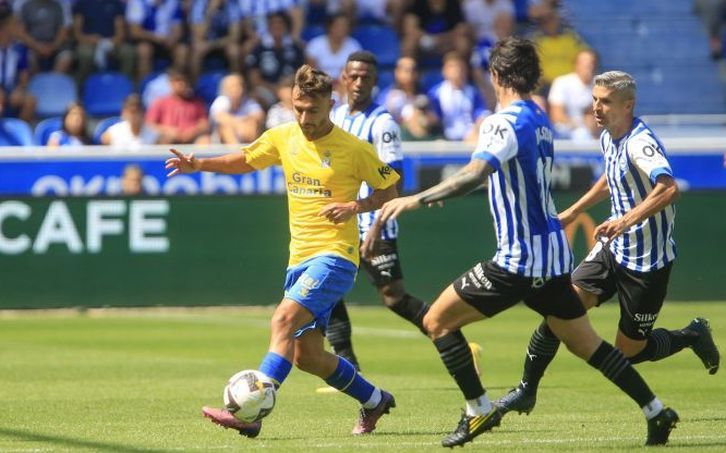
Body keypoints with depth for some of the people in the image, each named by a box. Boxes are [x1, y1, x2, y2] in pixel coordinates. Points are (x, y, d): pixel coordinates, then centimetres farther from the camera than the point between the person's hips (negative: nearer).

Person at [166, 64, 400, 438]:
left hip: (334, 255, -7)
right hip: (299, 257, 7)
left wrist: (355, 206, -16)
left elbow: (388, 190, 2)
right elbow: (245, 161, 22)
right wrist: (199, 165, 7)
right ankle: (375, 400, 31)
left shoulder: (354, 149, -8)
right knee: (307, 355, 9)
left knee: (284, 320, -26)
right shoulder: (282, 137, 6)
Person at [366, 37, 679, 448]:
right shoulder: (541, 121, 13)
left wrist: (416, 200, -34)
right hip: (553, 254, 9)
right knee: (586, 343, 17)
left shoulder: (506, 123, -15)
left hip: (519, 259, -9)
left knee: (438, 321, 1)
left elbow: (474, 175, -31)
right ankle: (657, 412, 16)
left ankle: (479, 410, 1)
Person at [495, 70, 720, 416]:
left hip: (647, 260, -7)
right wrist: (574, 211, 30)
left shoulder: (641, 142, -23)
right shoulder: (608, 138, 5)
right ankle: (526, 391, -1)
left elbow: (668, 189, -40)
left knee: (629, 351, 1)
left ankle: (692, 336, 28)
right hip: (614, 249, 7)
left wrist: (627, 220, -49)